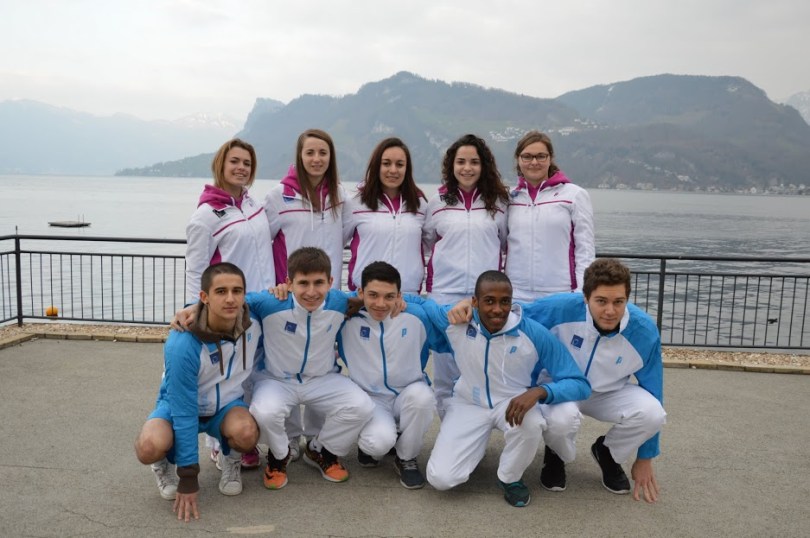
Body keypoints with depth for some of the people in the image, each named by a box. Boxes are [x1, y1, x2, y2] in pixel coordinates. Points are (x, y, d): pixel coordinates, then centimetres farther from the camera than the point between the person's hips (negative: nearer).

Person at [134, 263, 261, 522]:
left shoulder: (253, 323, -20)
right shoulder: (182, 344, -33)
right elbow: (184, 412, -28)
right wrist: (188, 479, -24)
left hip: (226, 405, 2)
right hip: (179, 404, -2)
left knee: (246, 433, -33)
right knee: (149, 447, -34)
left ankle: (230, 459, 5)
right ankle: (167, 463, 6)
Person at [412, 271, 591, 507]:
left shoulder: (534, 334, -23)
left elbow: (580, 384, -20)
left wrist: (539, 391, -39)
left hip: (515, 401, -1)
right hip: (469, 404, 1)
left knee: (530, 422, -38)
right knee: (440, 478, -16)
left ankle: (510, 478, -4)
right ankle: (476, 445, 19)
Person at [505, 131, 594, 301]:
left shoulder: (575, 195, 1)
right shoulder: (509, 198, 9)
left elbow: (585, 250, 0)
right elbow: (500, 245, 12)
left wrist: (581, 294, -7)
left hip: (560, 296, -2)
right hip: (516, 295, 2)